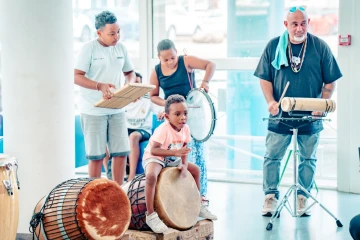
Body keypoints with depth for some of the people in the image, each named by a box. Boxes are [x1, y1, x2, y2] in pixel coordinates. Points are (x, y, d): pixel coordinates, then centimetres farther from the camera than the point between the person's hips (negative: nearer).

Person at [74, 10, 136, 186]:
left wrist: (131, 86, -4)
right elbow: (77, 77, -14)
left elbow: (129, 72, 19)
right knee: (96, 155, 1)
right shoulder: (89, 48, -10)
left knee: (121, 152, 4)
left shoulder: (121, 48, 7)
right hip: (93, 110, -5)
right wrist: (100, 86, -28)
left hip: (117, 109, 5)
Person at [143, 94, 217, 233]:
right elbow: (153, 150, -35)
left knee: (195, 170, 10)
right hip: (153, 158, -8)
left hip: (173, 160, 8)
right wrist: (175, 152, -41)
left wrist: (184, 164, -18)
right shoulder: (163, 129, -30)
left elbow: (184, 150, 0)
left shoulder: (185, 129, -8)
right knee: (151, 176, -38)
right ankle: (151, 215, -30)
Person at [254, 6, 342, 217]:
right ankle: (271, 196, 16)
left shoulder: (320, 47, -3)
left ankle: (303, 198, 21)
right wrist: (271, 101, -11)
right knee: (272, 157, 4)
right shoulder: (273, 46, -1)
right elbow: (265, 78, 4)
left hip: (310, 117, 0)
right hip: (280, 115, 0)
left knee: (308, 159, 9)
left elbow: (330, 82, 1)